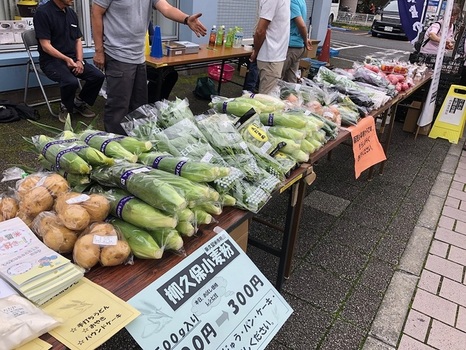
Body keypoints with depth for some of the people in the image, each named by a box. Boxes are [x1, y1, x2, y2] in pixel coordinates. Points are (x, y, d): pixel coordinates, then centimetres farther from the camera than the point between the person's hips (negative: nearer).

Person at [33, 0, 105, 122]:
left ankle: (79, 102, 10)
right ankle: (65, 107, -1)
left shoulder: (71, 13, 8)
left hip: (72, 58, 6)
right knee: (71, 82, -33)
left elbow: (78, 40, 13)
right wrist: (66, 59, -27)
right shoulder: (43, 12, -12)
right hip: (51, 60, -6)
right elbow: (45, 46, -16)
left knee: (98, 76, -15)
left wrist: (79, 60, -3)